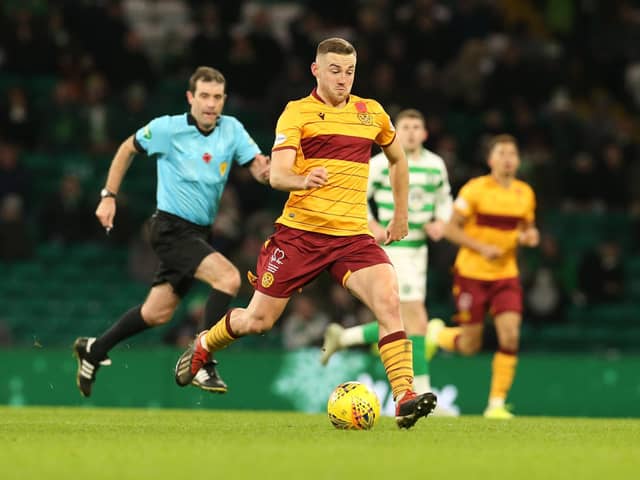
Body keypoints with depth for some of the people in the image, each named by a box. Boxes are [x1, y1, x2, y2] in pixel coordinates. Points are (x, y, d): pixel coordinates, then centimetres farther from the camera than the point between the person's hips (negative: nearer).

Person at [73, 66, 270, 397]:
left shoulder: (232, 130, -1)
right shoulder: (167, 128, -10)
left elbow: (258, 169, -9)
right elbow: (128, 149, 6)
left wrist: (265, 169, -33)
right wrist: (109, 196, 4)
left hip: (199, 233, 6)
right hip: (172, 229, -6)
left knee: (157, 314, 15)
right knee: (228, 278, -26)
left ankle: (93, 350, 36)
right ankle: (202, 364, -20)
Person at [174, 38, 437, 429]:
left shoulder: (372, 113, 11)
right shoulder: (297, 113, -2)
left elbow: (398, 159, 30)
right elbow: (277, 174, -13)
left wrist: (401, 215, 26)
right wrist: (303, 181, -35)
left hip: (353, 235, 3)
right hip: (299, 232, -2)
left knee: (389, 300, -23)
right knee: (259, 320, 5)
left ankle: (405, 398, -27)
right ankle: (204, 347, 38)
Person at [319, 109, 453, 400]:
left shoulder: (436, 165, 8)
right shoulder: (382, 164, -9)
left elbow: (444, 199, 23)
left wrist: (440, 222, 3)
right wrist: (372, 226, -18)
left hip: (418, 248, 7)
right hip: (394, 247, -7)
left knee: (400, 324, 11)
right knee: (417, 320, -13)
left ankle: (341, 338, 30)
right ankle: (422, 395, -9)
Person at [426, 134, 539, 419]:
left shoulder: (525, 194, 5)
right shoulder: (476, 189, -11)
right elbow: (451, 229, -10)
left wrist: (528, 236, -5)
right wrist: (482, 248, -22)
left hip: (506, 274, 4)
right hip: (472, 274, -4)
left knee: (510, 335, -14)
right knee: (470, 345, 1)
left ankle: (497, 403, -4)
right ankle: (436, 333, 36)